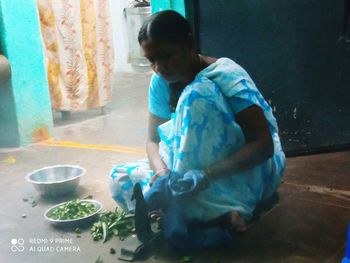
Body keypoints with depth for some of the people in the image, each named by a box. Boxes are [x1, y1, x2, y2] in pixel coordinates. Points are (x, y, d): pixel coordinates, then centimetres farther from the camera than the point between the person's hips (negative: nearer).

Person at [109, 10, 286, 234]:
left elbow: (264, 145, -25)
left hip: (247, 172, -6)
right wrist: (161, 171, -25)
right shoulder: (161, 82, -2)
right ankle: (221, 213, -19)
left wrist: (207, 175, -39)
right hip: (198, 169, 7)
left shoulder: (226, 76, -20)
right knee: (120, 178, -8)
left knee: (196, 94, -29)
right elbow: (153, 140, -1)